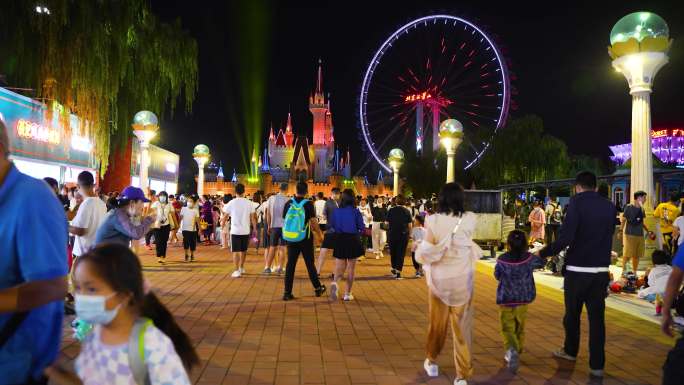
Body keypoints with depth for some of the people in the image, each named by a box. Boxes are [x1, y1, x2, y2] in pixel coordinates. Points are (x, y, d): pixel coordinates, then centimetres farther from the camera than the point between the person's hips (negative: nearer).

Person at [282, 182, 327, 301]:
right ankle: (318, 288, 24)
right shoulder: (308, 204, -10)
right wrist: (320, 234, 0)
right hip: (306, 239, -2)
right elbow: (313, 221, -13)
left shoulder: (289, 203, -1)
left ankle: (287, 292, 2)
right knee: (310, 264, 11)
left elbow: (285, 219, 7)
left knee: (290, 265, 4)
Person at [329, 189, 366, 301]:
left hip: (340, 240, 2)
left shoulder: (336, 211, -2)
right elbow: (362, 228, -7)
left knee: (339, 267, 9)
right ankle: (348, 294, 13)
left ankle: (335, 282, -23)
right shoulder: (356, 212, -8)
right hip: (353, 241, -2)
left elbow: (331, 226, 4)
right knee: (351, 268, 11)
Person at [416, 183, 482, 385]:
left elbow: (427, 253, -10)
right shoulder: (470, 220, -10)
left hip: (439, 278, 0)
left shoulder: (433, 220, -14)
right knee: (462, 326, 7)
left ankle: (432, 362, 38)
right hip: (462, 279, 0)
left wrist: (419, 250, 10)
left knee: (437, 322, 18)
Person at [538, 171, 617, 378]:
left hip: (577, 270, -3)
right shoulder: (610, 206, 3)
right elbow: (609, 235, 13)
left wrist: (542, 253, -11)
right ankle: (597, 365, 12)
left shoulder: (577, 201, -13)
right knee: (597, 316, 9)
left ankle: (570, 351, 34)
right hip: (601, 271, 4)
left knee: (572, 313, 15)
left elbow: (565, 238, -21)